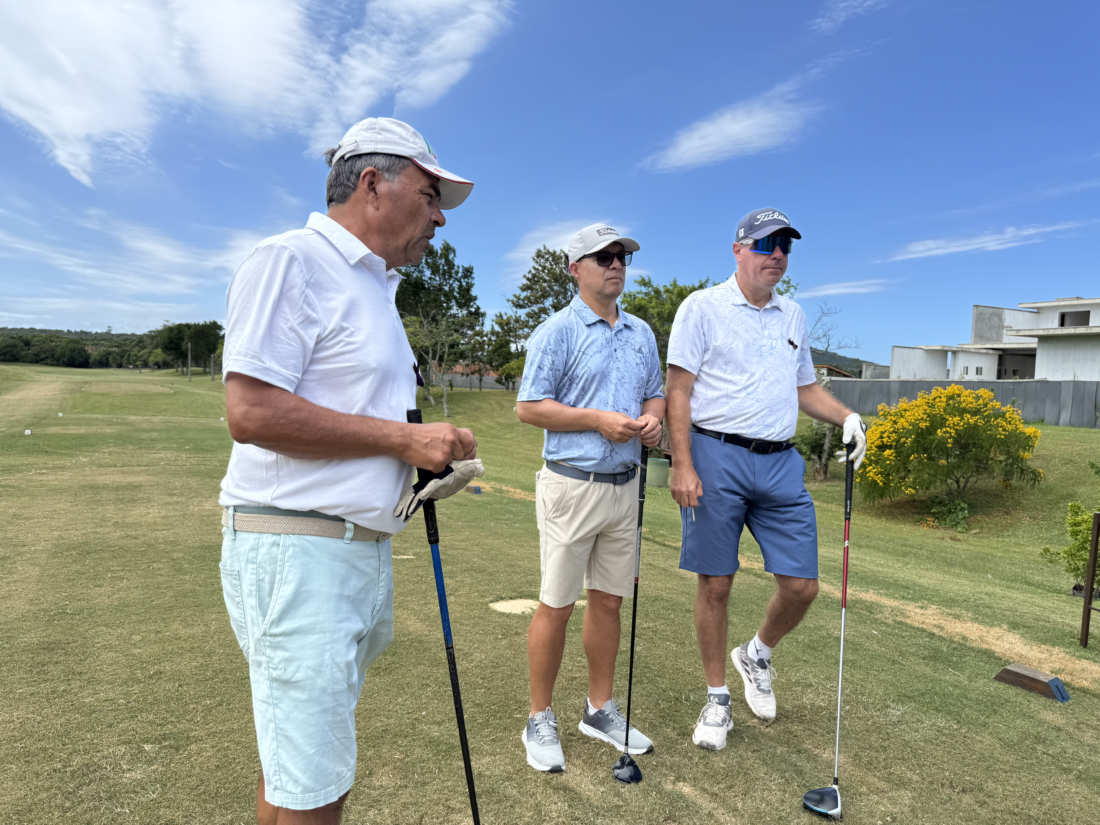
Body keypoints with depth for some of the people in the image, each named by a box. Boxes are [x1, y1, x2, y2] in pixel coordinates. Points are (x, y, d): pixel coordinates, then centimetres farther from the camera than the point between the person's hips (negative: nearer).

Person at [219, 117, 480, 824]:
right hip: (298, 549, -9)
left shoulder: (377, 286, 20)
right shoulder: (292, 261, -10)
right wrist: (403, 438, -16)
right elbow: (251, 412, -20)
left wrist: (434, 451, 7)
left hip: (365, 547, 9)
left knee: (317, 760, 20)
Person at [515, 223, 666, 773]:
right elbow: (529, 407, -10)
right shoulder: (557, 330, -6)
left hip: (625, 485, 6)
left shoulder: (641, 333, 14)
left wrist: (652, 419, -2)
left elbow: (655, 394, 21)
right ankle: (540, 719, 20)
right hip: (572, 485, -6)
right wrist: (600, 420, -17)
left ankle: (600, 709, 30)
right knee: (556, 604, 2)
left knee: (609, 600, 14)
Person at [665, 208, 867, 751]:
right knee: (715, 584, 3)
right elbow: (678, 391, -6)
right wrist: (683, 465, -15)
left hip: (780, 463, 5)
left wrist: (846, 417, 6)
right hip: (717, 459, -5)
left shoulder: (793, 316, 17)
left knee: (801, 585, 3)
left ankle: (757, 655, 34)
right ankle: (717, 700, 23)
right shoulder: (702, 307, -1)